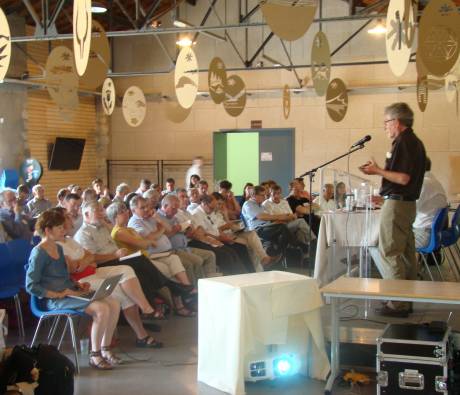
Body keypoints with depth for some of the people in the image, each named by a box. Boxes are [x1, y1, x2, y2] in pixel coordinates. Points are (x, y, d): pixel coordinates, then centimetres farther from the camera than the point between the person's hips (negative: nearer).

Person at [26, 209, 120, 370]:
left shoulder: (58, 248, 16)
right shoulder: (39, 253, -11)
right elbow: (31, 286, -15)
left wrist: (77, 285, 8)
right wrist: (58, 295, -19)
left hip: (70, 292, 9)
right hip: (55, 300, -9)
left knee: (114, 304, -6)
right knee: (102, 309, -26)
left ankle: (105, 348, 5)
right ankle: (95, 355, -12)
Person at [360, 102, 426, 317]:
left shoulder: (402, 143, -16)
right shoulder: (415, 142, 15)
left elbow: (403, 178, -22)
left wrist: (378, 171, -12)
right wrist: (379, 170, 16)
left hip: (396, 203, -10)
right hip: (408, 202, 10)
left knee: (389, 253, -7)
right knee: (406, 252, 13)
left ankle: (397, 304, -5)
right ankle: (406, 301, 20)